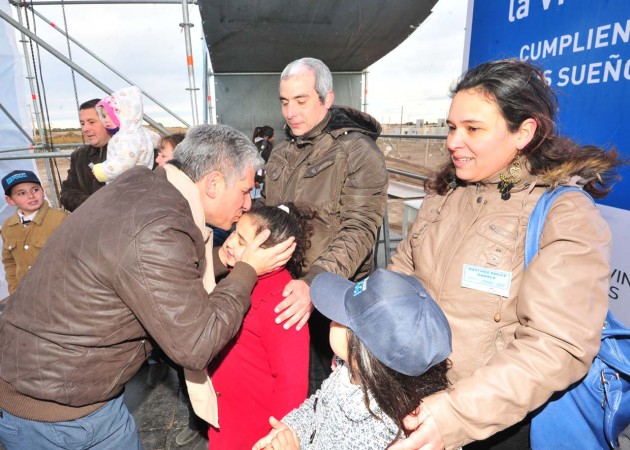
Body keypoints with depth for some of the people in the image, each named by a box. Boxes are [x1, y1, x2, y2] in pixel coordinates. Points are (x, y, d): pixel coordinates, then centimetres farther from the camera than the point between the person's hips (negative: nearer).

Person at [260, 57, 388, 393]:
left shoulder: (358, 151, -11)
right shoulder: (281, 154, 11)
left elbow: (358, 230, -19)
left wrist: (315, 284, -30)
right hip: (281, 291, 6)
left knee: (318, 387, 9)